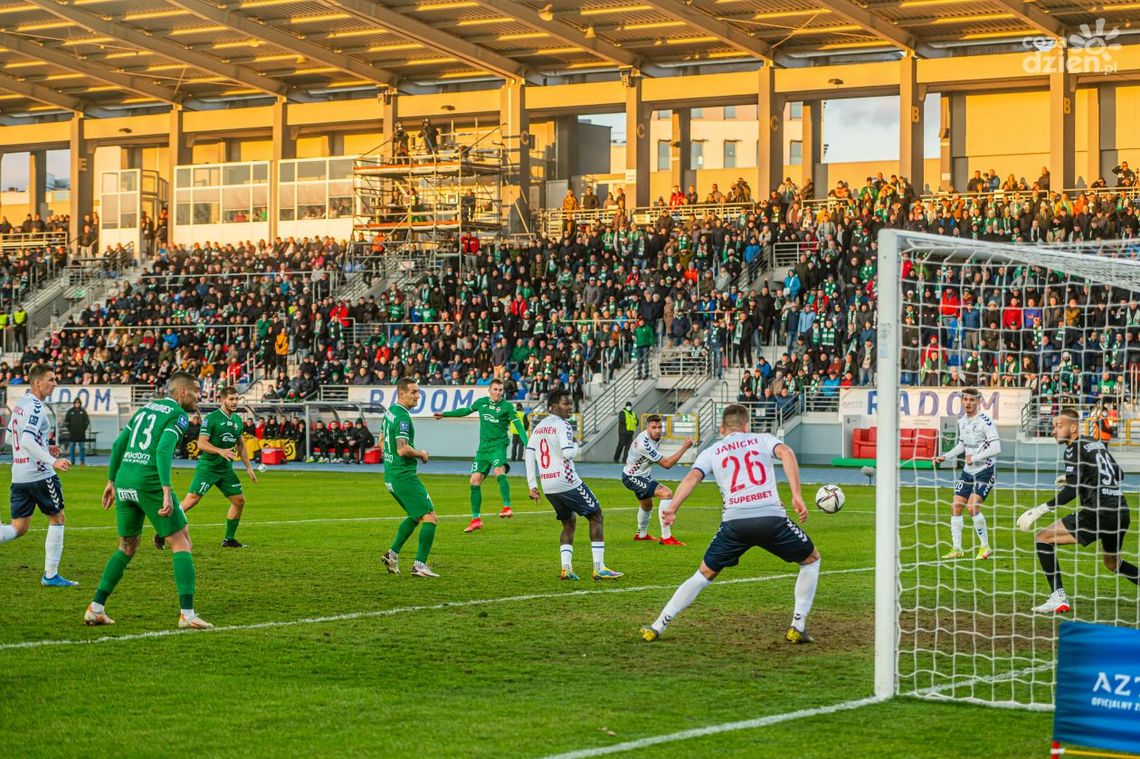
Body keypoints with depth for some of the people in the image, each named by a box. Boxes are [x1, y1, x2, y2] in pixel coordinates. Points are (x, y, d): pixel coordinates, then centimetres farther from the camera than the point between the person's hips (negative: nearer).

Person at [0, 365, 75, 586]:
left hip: (18, 475, 8)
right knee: (57, 519, 9)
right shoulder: (37, 407, -16)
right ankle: (50, 575, 9)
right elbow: (27, 442, -26)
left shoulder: (19, 404, 12)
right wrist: (52, 461, -29)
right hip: (39, 474, -8)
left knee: (18, 528, 10)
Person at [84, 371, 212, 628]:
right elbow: (163, 450, -18)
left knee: (127, 548, 21)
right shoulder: (178, 415, -3)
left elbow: (118, 444, 20)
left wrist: (111, 481, 26)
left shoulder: (146, 408, 20)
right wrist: (167, 491, -24)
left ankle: (96, 608, 16)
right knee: (181, 543, 1)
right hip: (149, 482, -7)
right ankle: (187, 614, -8)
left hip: (123, 482, 7)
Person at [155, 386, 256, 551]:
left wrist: (249, 467, 15)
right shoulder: (212, 417, -12)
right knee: (192, 499, -14)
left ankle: (229, 539, 17)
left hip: (226, 469, 7)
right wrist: (221, 451, -30)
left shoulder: (238, 420, 10)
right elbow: (201, 443, -17)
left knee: (239, 501, 4)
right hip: (207, 467, -7)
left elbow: (241, 445, 20)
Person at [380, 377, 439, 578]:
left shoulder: (390, 411, 12)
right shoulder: (402, 417, -18)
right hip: (404, 476, -10)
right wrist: (421, 454, -9)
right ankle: (420, 565, -9)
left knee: (415, 516, 25)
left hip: (390, 475, 10)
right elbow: (403, 449, -27)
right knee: (431, 518, -7)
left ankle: (393, 553, 21)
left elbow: (381, 442, 23)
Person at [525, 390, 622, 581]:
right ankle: (599, 568, -2)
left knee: (569, 522, 21)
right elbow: (568, 453, -22)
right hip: (567, 483, -8)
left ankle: (566, 568, 6)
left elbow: (529, 455, 11)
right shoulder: (561, 425, -11)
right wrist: (576, 444, 0)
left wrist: (532, 485, 12)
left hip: (547, 486, 8)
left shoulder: (538, 427, 13)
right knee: (596, 516, 4)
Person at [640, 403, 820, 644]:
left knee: (704, 575, 19)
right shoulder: (762, 439, 17)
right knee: (811, 560, 23)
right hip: (772, 517, -1)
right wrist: (796, 495, -10)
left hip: (734, 522, 1)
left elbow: (693, 477, 0)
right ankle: (798, 627, 18)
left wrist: (672, 508, -10)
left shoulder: (711, 452, 19)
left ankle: (657, 627, 16)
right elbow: (785, 452, -4)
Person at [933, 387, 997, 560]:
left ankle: (985, 547, -4)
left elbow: (996, 447, -20)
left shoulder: (985, 421, -16)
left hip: (985, 470, -8)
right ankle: (957, 549, 11)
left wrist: (974, 458, -18)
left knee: (972, 506, -19)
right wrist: (945, 457, 14)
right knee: (955, 507, 1)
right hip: (968, 471, 8)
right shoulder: (962, 421, 8)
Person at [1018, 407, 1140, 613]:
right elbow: (1118, 475, 29)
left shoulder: (1075, 448, -4)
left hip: (1098, 512, -8)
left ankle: (1059, 598, -14)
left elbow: (1072, 490, -15)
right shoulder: (1097, 444, 18)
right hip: (1121, 512, 8)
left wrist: (1041, 509, -15)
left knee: (1043, 538, -5)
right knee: (1113, 564, 30)